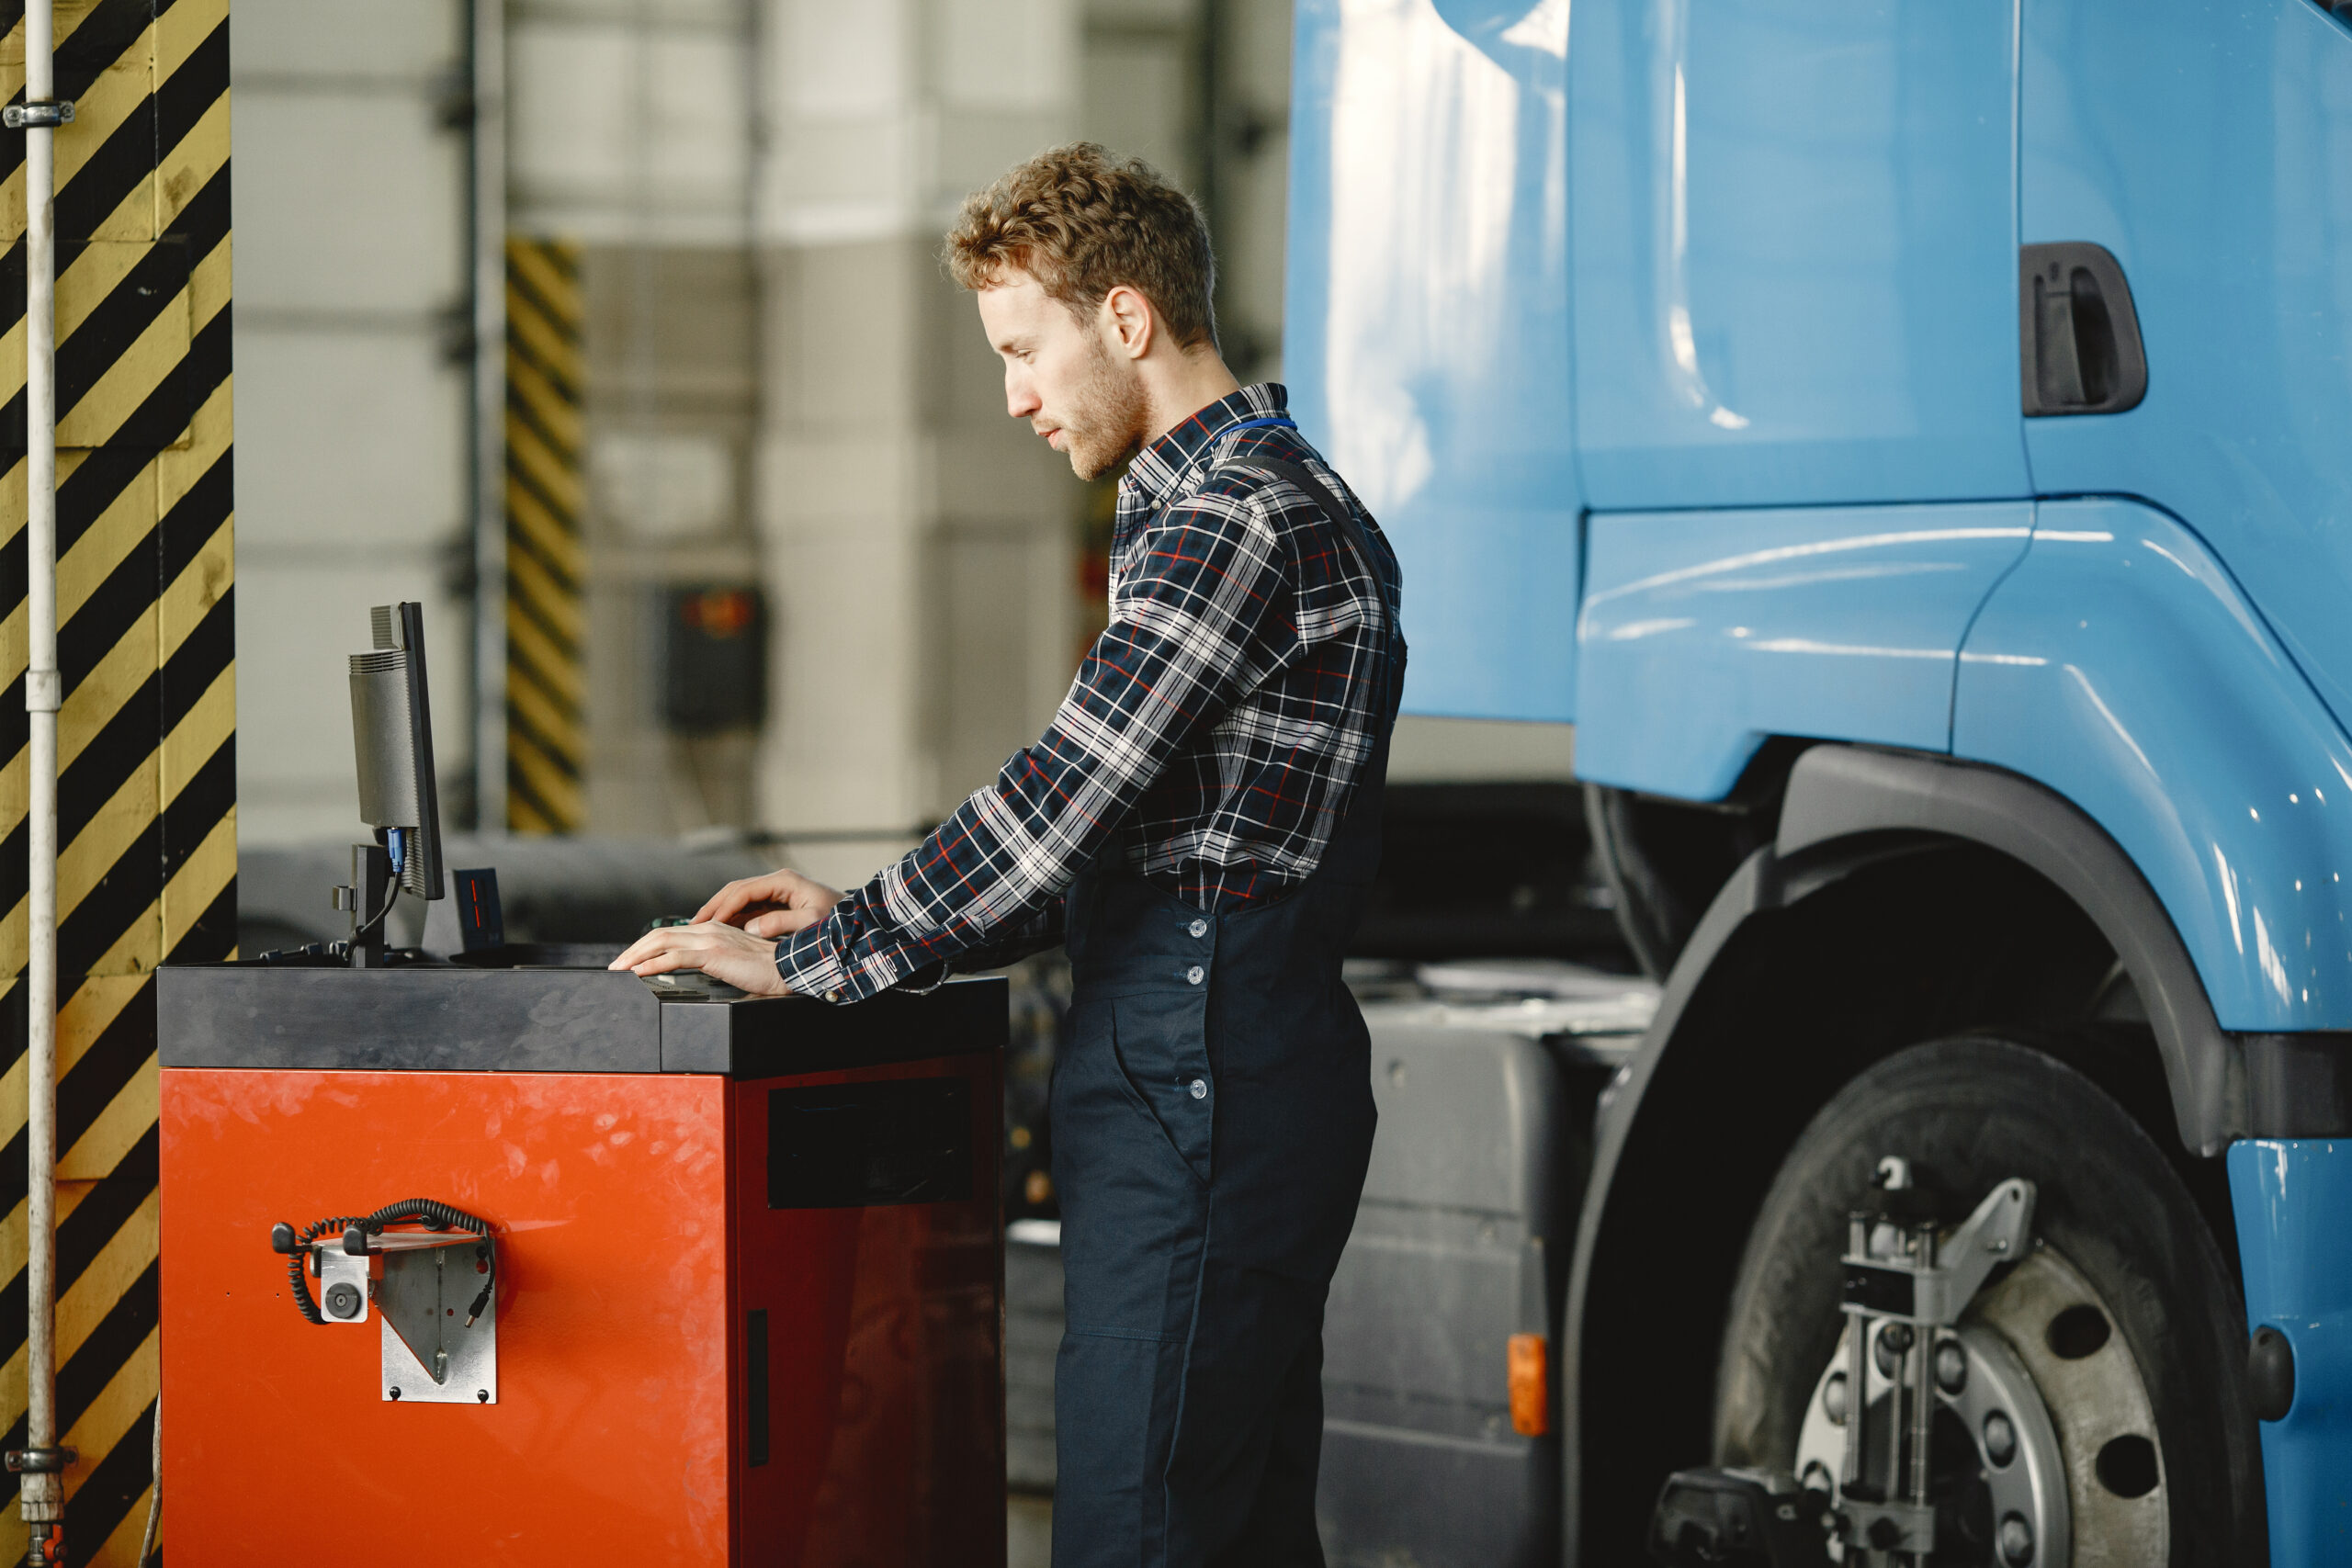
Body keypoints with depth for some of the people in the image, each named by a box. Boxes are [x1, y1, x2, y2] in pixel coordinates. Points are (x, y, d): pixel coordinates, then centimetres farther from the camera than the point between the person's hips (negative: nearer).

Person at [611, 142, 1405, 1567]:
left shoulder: (1231, 518, -13)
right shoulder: (1278, 502, 22)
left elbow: (1059, 806, -18)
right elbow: (1124, 844, 24)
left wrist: (809, 963, -12)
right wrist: (865, 920, 17)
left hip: (1201, 1094, -11)